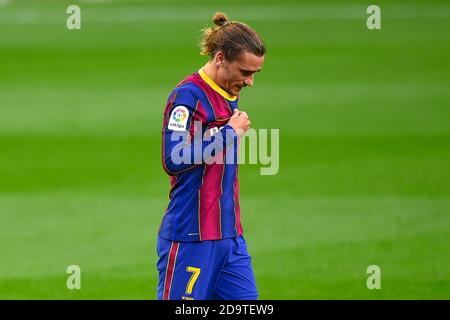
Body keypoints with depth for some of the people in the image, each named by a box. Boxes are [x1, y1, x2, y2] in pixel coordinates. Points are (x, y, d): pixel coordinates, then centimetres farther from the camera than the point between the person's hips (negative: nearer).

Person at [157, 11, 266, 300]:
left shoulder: (231, 97, 13)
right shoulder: (188, 95, -12)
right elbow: (174, 160, -22)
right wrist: (231, 132, -16)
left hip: (230, 235, 8)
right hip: (190, 238, -8)